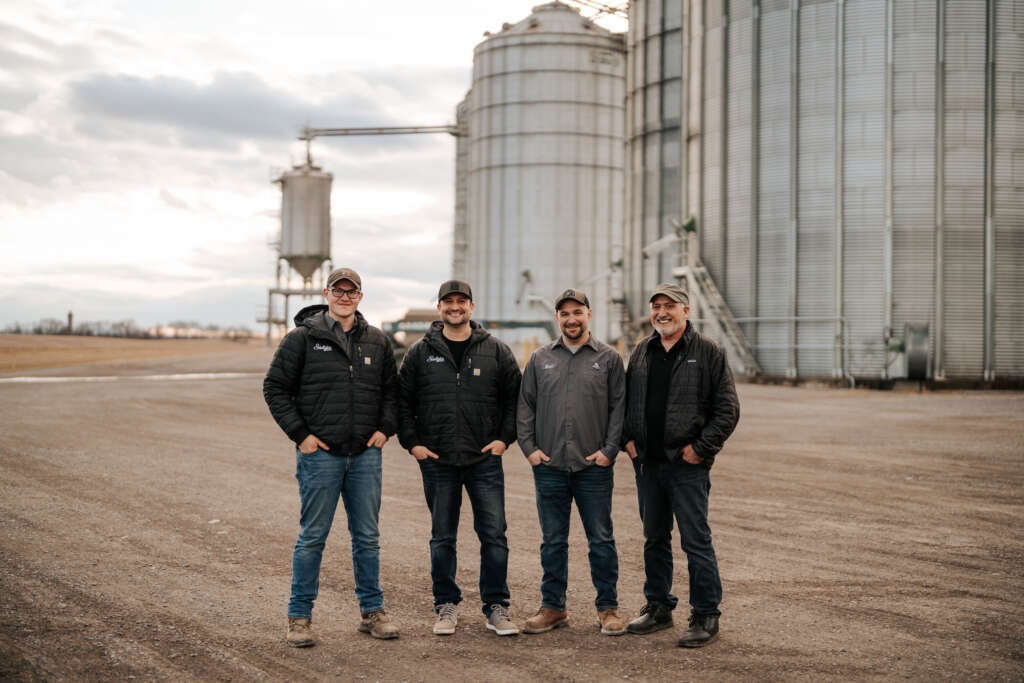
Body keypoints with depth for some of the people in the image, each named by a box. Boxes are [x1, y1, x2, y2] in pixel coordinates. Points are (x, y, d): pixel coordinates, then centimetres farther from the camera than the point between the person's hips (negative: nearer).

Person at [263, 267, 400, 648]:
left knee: (367, 537, 10)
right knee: (312, 537, 2)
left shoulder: (377, 342, 9)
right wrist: (300, 434, -7)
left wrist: (385, 428, 4)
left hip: (366, 455, 4)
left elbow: (392, 390, 19)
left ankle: (372, 611, 20)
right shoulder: (302, 338, -2)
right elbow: (275, 387, -1)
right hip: (319, 455, -3)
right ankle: (300, 616, 12)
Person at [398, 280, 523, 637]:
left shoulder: (496, 351, 4)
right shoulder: (421, 353, 5)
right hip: (437, 461, 1)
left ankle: (496, 607, 10)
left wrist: (505, 437, 0)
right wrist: (411, 442, -1)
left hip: (485, 460, 0)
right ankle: (446, 606, 19)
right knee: (442, 538, 8)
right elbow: (402, 400, 8)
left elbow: (514, 397, 9)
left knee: (494, 535, -1)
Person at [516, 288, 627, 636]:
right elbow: (525, 406, 12)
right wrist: (529, 447, 1)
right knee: (552, 541, 8)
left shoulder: (608, 358, 5)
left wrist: (610, 449, -7)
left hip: (594, 467, -2)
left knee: (601, 540, 3)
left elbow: (619, 408, 3)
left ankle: (608, 608, 13)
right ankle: (553, 607, 17)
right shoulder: (540, 359, 10)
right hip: (549, 466, 2)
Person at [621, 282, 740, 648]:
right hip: (647, 463, 6)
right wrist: (628, 438, 7)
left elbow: (727, 409, -7)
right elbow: (626, 400, 21)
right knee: (654, 539, 15)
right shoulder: (641, 353, 12)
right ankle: (658, 607, 27)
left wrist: (701, 447, -12)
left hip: (688, 466, -6)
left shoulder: (707, 353, -4)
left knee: (696, 541, -4)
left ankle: (706, 617, 4)